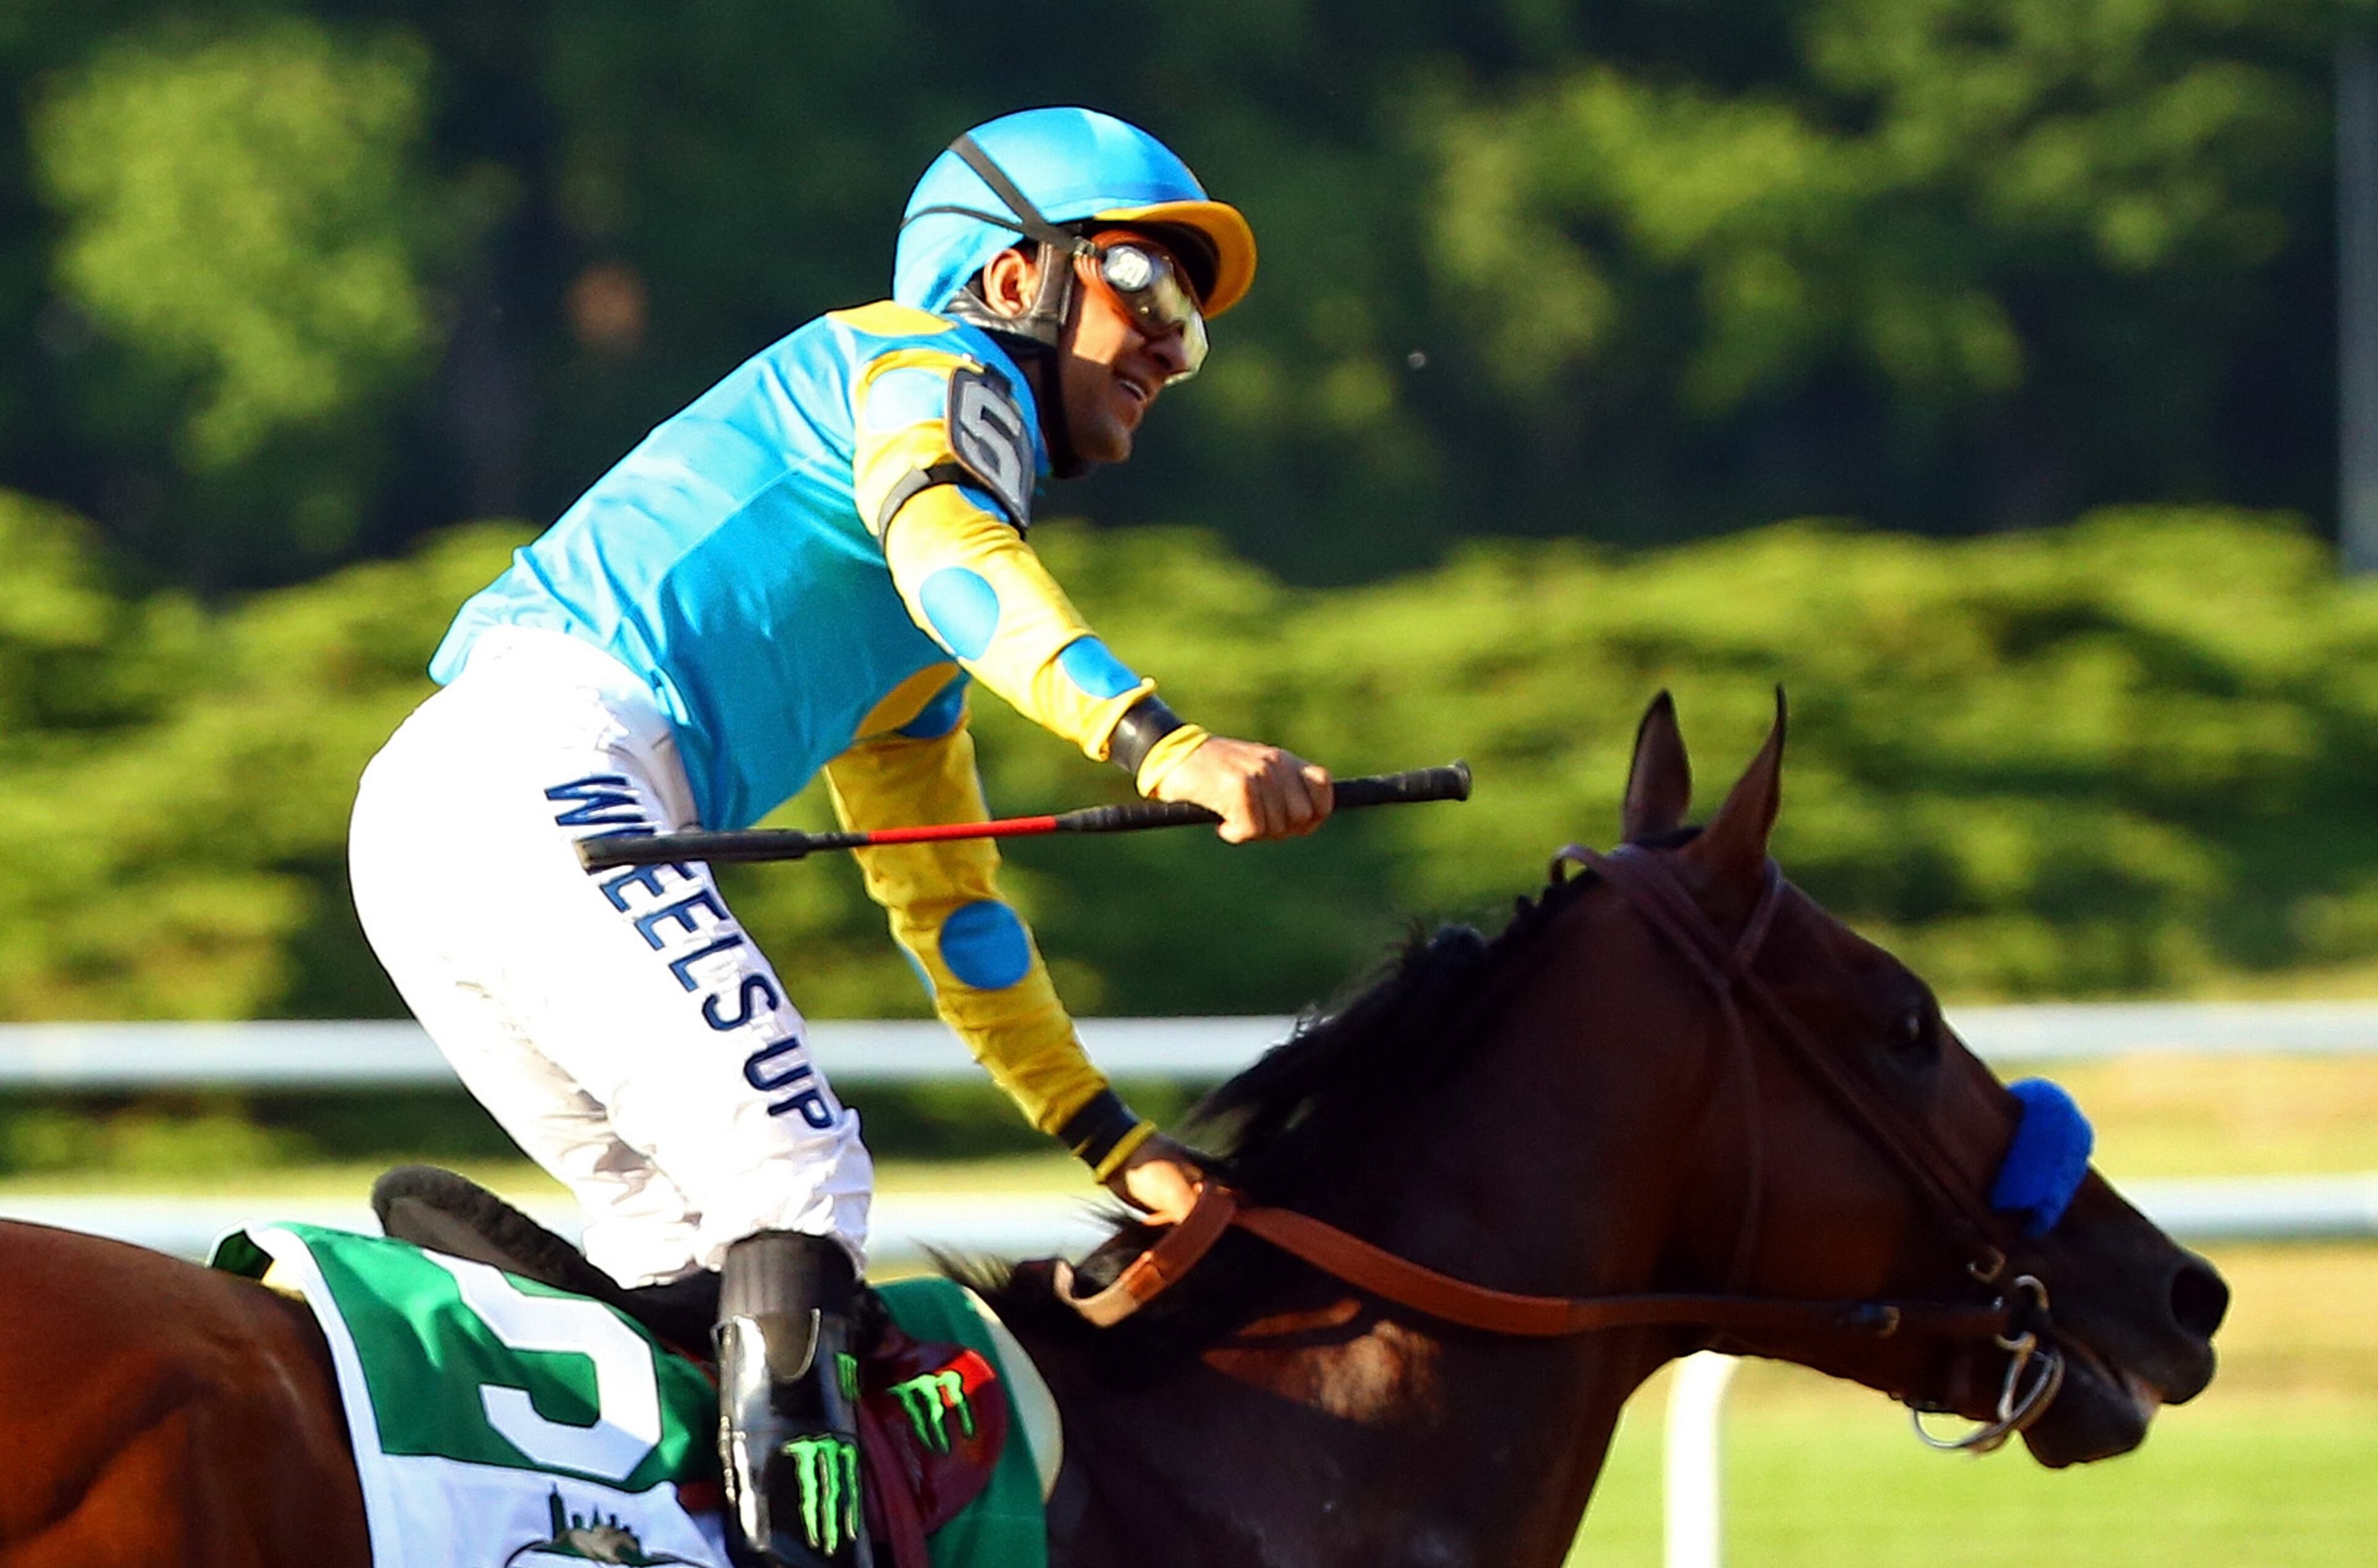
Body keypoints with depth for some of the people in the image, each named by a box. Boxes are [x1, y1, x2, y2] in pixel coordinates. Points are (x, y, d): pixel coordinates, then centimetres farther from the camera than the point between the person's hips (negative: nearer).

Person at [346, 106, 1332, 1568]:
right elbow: (942, 545, -17)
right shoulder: (928, 366, 7)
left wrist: (1115, 1143, 32)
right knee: (796, 1188, -15)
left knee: (694, 1238, 16)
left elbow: (946, 906, 37)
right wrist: (1161, 743, -32)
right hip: (541, 771, -10)